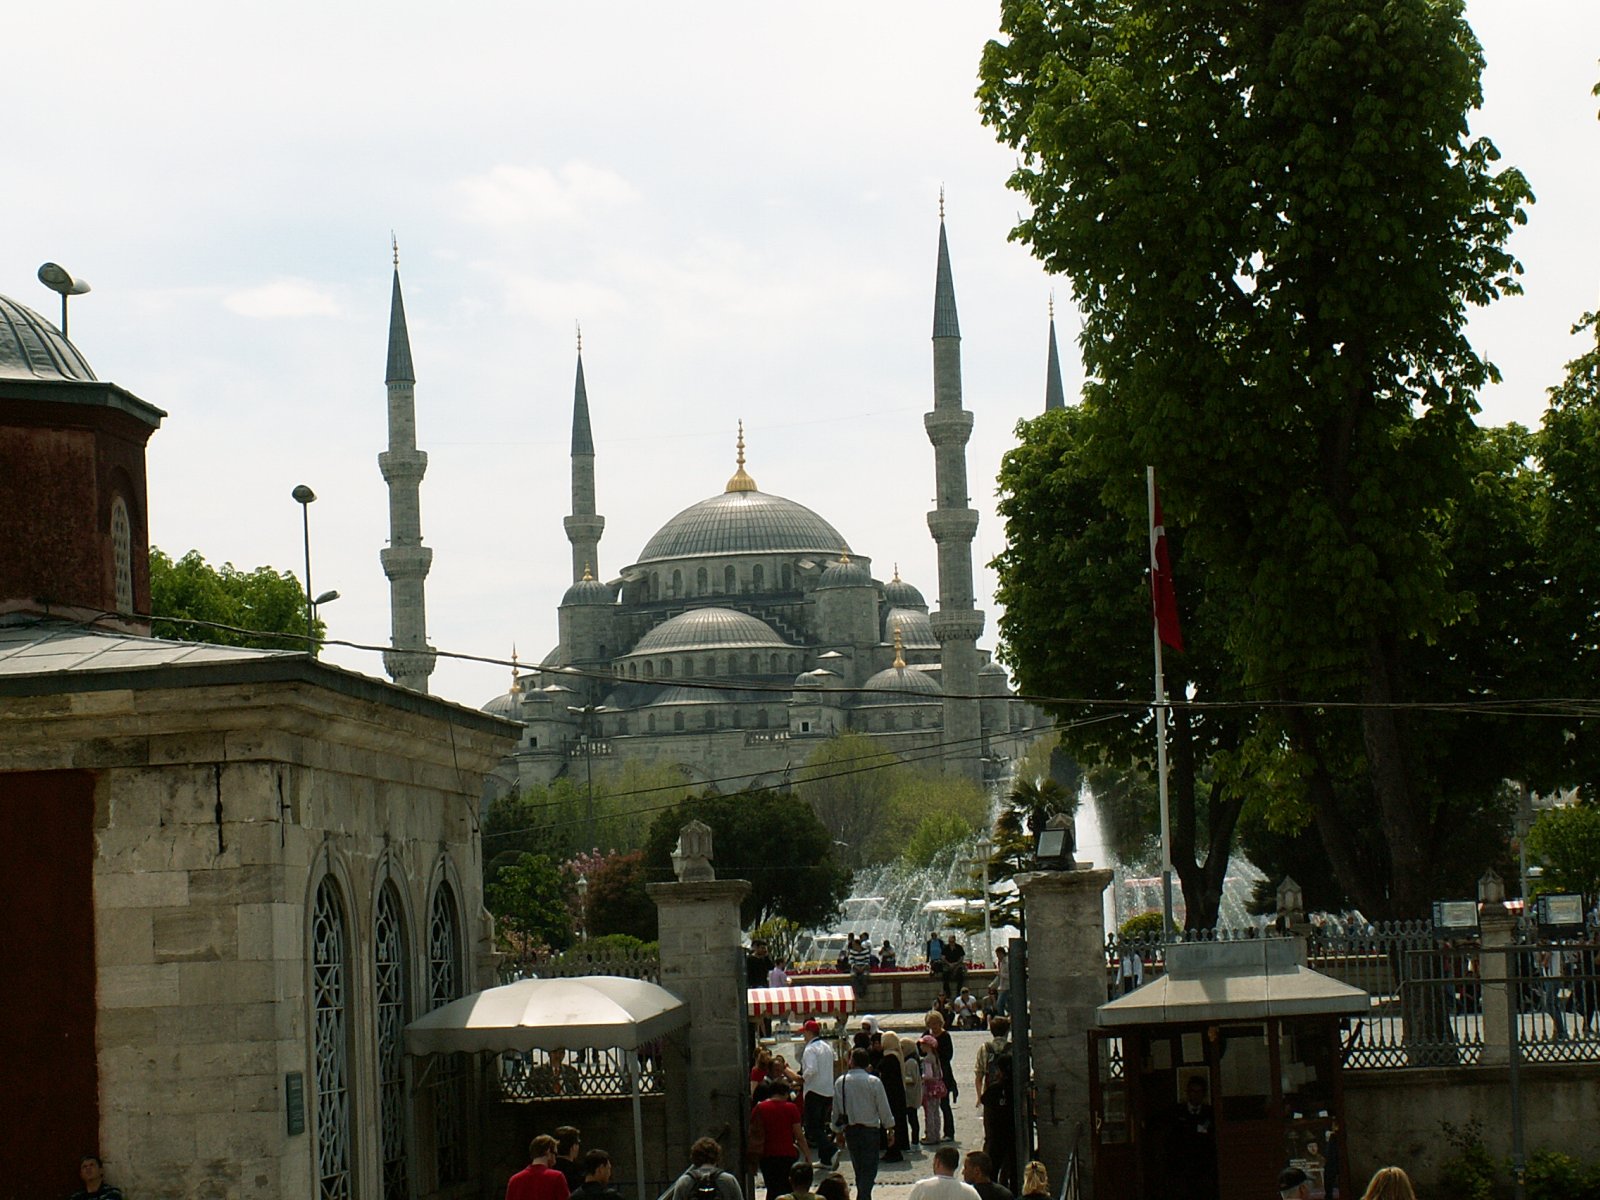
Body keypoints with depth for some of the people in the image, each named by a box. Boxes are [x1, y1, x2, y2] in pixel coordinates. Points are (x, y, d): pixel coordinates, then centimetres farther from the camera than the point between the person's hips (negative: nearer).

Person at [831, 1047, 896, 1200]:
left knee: (858, 1169, 16)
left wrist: (839, 1131, 17)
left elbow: (836, 1110, 5)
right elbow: (884, 1108, -6)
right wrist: (890, 1129, 7)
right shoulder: (874, 1082, -10)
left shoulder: (840, 1082, -3)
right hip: (870, 1129, -3)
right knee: (869, 1170, -1)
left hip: (850, 1130, 3)